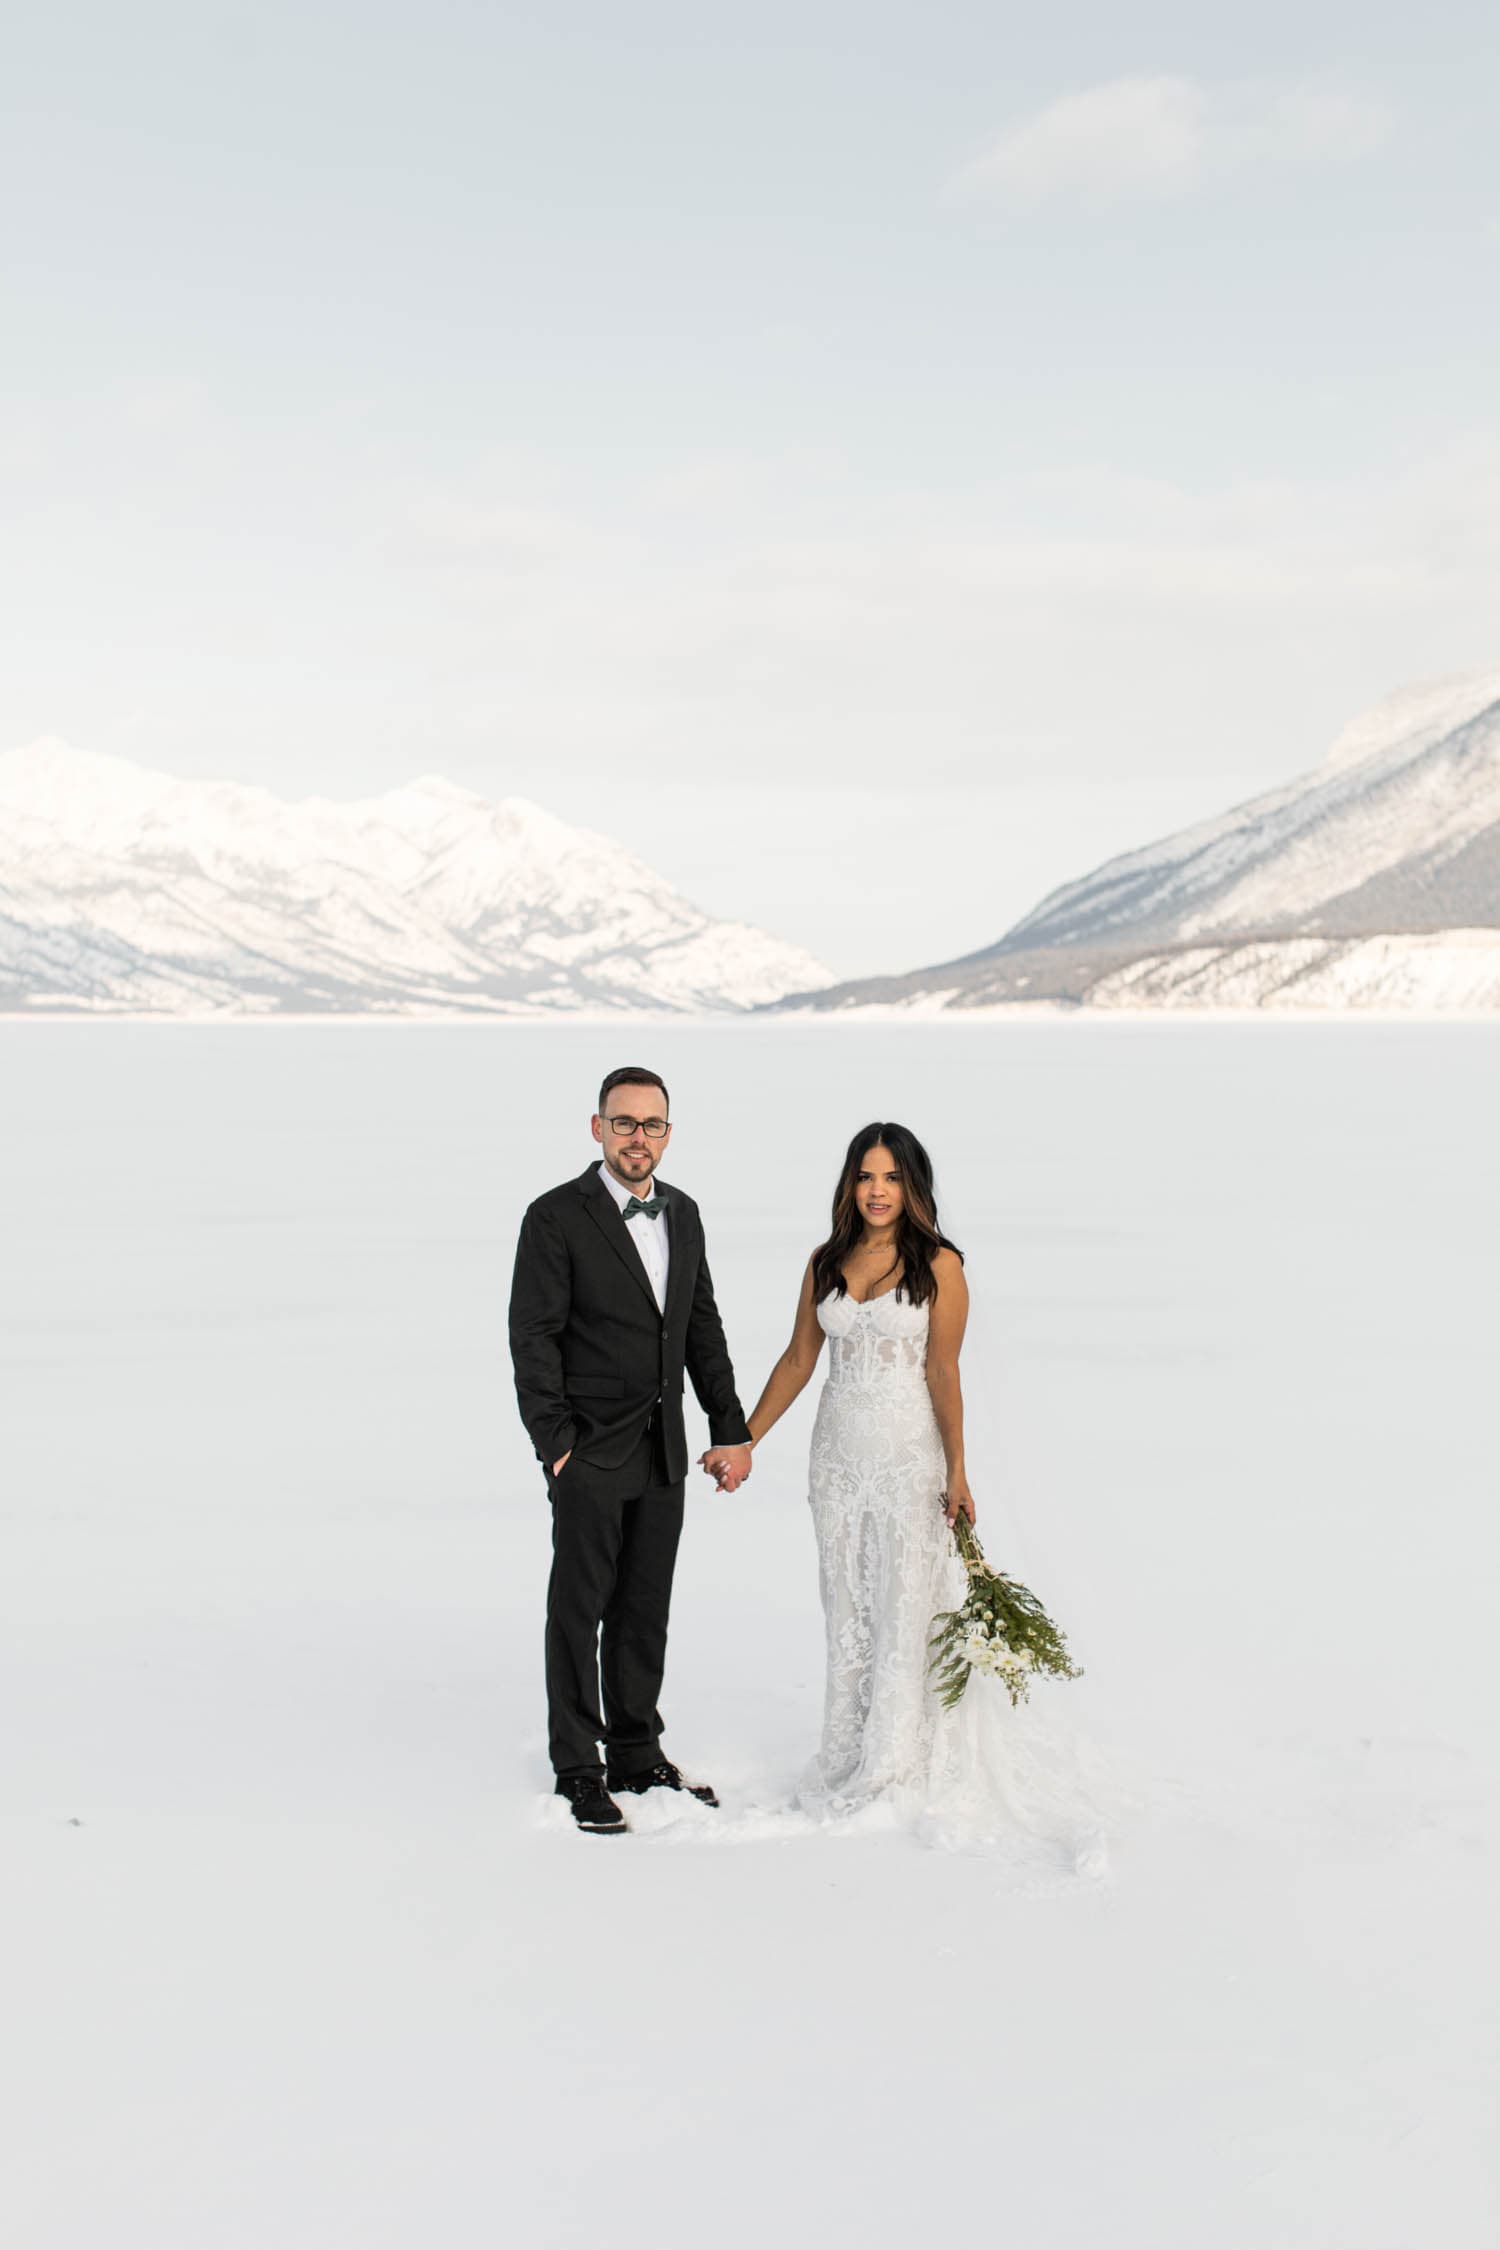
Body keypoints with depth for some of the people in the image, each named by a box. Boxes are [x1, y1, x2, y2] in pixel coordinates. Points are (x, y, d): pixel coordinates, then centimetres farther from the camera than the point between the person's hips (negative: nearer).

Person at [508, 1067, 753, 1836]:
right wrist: (555, 1445, -15)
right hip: (590, 1452, -6)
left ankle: (637, 1756, 25)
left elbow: (703, 1328, 13)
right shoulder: (556, 1217, -11)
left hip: (662, 1453, 6)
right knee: (579, 1610, 2)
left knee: (646, 1610, 13)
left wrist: (731, 1429, 10)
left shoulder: (682, 1214, 8)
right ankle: (579, 1771, 13)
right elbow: (532, 1338, -12)